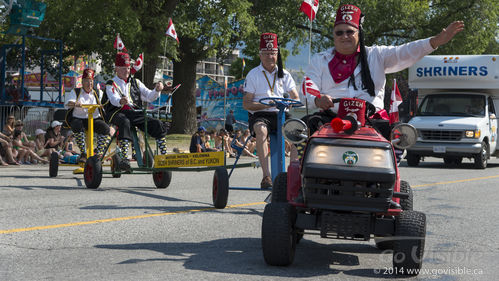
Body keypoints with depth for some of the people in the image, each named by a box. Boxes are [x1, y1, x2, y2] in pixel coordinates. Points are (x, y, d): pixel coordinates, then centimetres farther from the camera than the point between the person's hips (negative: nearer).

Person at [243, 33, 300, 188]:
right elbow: (246, 104, 0)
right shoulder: (253, 75, 4)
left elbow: (296, 98, 11)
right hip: (260, 116, -3)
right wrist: (265, 104, -17)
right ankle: (266, 176, -43)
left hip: (281, 114, 3)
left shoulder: (284, 74, 14)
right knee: (261, 130, -38)